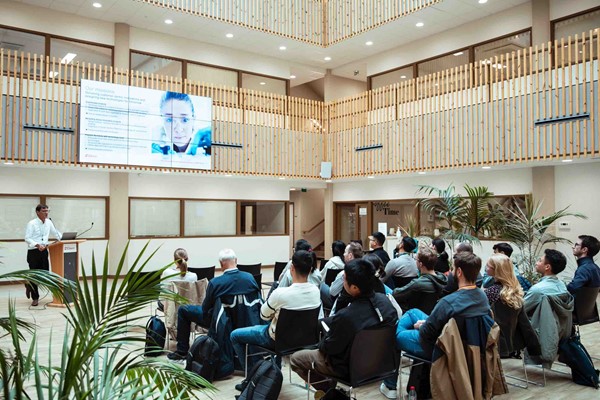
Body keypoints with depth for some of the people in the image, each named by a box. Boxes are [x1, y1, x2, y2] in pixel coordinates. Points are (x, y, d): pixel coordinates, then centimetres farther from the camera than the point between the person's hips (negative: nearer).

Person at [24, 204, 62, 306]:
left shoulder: (49, 222, 8)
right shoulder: (31, 224, -9)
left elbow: (56, 233, 18)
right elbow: (27, 238, -14)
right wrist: (37, 245, -28)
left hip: (44, 251, 5)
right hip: (33, 252, -5)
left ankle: (29, 285, 34)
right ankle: (35, 298, 16)